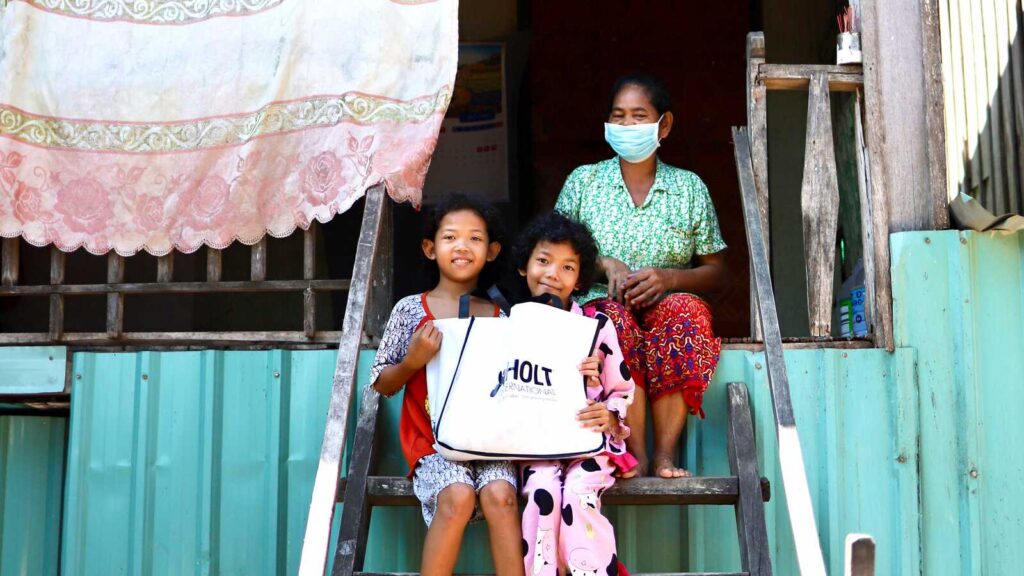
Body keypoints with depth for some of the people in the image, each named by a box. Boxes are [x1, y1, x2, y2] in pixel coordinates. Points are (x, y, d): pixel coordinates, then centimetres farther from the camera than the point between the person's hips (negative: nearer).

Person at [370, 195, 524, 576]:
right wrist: (412, 362, -11)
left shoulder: (501, 318, 9)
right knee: (458, 496, -28)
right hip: (432, 440, -1)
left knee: (500, 494, -27)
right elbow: (382, 385, 7)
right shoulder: (412, 309, 4)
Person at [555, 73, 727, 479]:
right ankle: (636, 454, -33)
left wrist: (669, 278, -11)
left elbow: (715, 273, 10)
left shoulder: (689, 187, 12)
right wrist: (603, 264, -11)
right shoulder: (583, 180, 12)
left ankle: (664, 453, -33)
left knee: (689, 308, -34)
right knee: (614, 315, -36)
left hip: (665, 311, 1)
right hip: (598, 305, 0)